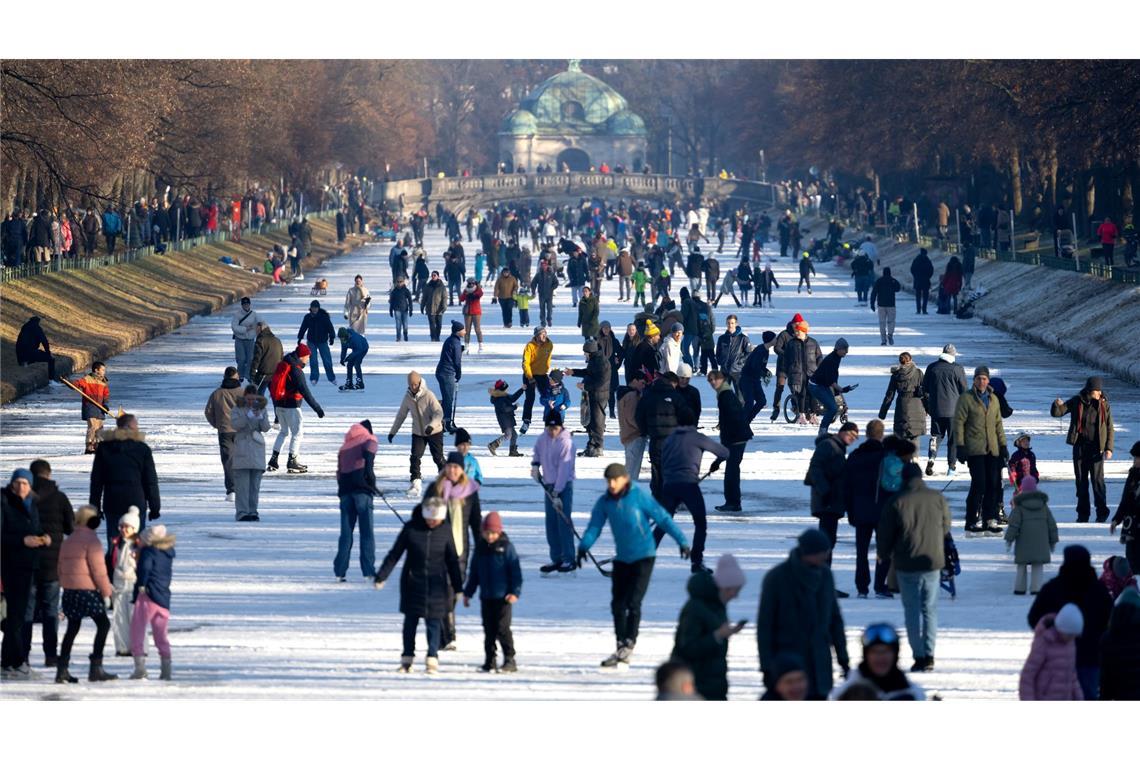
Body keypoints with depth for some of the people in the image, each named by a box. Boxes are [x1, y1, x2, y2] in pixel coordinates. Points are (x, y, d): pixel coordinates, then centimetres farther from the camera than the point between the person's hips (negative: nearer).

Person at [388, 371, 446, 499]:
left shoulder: (428, 395, -18)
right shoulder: (408, 397, -3)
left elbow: (439, 413, -22)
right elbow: (401, 415, 9)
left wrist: (432, 425, -39)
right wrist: (393, 431, 11)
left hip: (434, 432, -4)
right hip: (418, 433, 4)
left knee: (438, 458, 5)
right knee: (415, 458, -12)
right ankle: (416, 484, -12)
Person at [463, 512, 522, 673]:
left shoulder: (506, 547, -6)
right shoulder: (480, 548, 9)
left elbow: (515, 572, -7)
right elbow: (474, 573, 16)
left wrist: (515, 592, -16)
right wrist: (468, 592, 15)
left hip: (503, 597, -5)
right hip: (486, 596, 5)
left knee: (502, 628, -8)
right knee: (488, 629, 9)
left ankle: (509, 660, -1)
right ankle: (489, 661, 15)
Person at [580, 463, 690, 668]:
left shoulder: (639, 497, -14)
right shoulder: (604, 502, 0)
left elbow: (663, 518, -12)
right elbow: (594, 526, -3)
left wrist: (682, 541, -15)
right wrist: (584, 546, -21)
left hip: (643, 556, -5)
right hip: (622, 558, 5)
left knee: (633, 602, -13)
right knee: (618, 605, 6)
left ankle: (629, 644, -6)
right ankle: (621, 647, 14)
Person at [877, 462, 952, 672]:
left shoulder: (896, 503, -10)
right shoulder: (937, 499, -2)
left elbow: (884, 534, -5)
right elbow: (946, 527, 11)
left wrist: (884, 555, 15)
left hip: (907, 566, -2)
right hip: (933, 562, 2)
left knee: (912, 610, 6)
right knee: (930, 609, 12)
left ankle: (919, 656, 0)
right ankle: (929, 656, 7)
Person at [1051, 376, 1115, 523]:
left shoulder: (1104, 405, -1)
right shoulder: (1077, 402, 1)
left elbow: (1109, 428, 2)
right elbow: (1056, 413, 4)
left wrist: (1109, 447, -7)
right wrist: (1057, 405, -20)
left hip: (1096, 448, -2)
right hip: (1079, 447, 2)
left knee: (1097, 480, -8)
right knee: (1081, 481, 6)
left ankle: (1102, 513, 0)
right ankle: (1082, 514, 13)